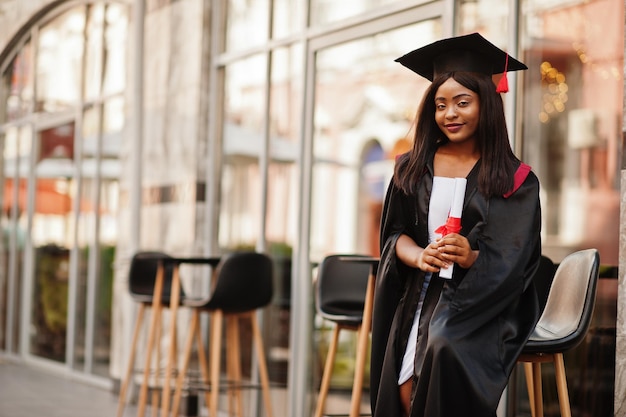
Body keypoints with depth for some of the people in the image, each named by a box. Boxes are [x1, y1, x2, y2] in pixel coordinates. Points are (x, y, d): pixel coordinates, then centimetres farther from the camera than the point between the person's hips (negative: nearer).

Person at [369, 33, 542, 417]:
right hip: (419, 298, 3)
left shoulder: (514, 179, 1)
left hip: (483, 302, -3)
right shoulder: (412, 169, 11)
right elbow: (394, 233, 7)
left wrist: (470, 256, -26)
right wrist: (419, 256, -17)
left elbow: (514, 263, -5)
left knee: (447, 351, -34)